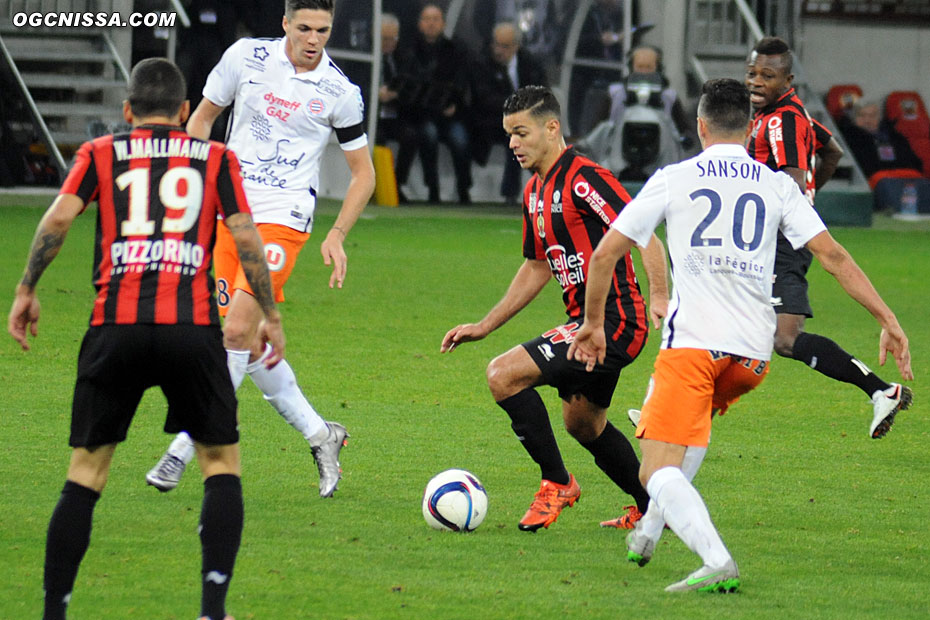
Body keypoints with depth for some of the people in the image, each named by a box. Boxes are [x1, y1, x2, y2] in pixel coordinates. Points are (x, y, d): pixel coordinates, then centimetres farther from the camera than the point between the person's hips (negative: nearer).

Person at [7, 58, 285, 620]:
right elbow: (245, 237, 6)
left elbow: (59, 218, 0)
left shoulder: (99, 155, 15)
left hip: (115, 326, 1)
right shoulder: (217, 158, 14)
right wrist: (271, 316, 12)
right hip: (193, 327, -1)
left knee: (86, 470, 10)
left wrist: (26, 291, 7)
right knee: (222, 463, 13)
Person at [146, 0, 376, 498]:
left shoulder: (339, 92, -4)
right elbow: (202, 117, 13)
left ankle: (186, 446, -12)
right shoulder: (246, 57, -1)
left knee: (237, 331, -18)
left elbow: (363, 172, 7)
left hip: (283, 218, -3)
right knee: (251, 344, 5)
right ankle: (319, 435, 21)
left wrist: (337, 236, -3)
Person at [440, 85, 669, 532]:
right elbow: (537, 268, 25)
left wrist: (659, 298, -34)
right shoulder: (536, 192, 14)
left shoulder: (584, 179, -16)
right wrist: (484, 327, 23)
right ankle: (652, 509, 37)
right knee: (583, 424, 23)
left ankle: (556, 483, -4)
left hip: (613, 322, -10)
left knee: (503, 375, -16)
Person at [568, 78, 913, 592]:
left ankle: (716, 561, -32)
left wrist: (593, 324, 19)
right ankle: (651, 529, 34)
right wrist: (889, 321, 5)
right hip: (754, 354, 4)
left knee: (659, 470, -9)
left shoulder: (672, 180, 6)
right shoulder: (777, 186, 11)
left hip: (693, 343, -4)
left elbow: (605, 253, 5)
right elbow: (832, 255, 4)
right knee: (693, 423, 35)